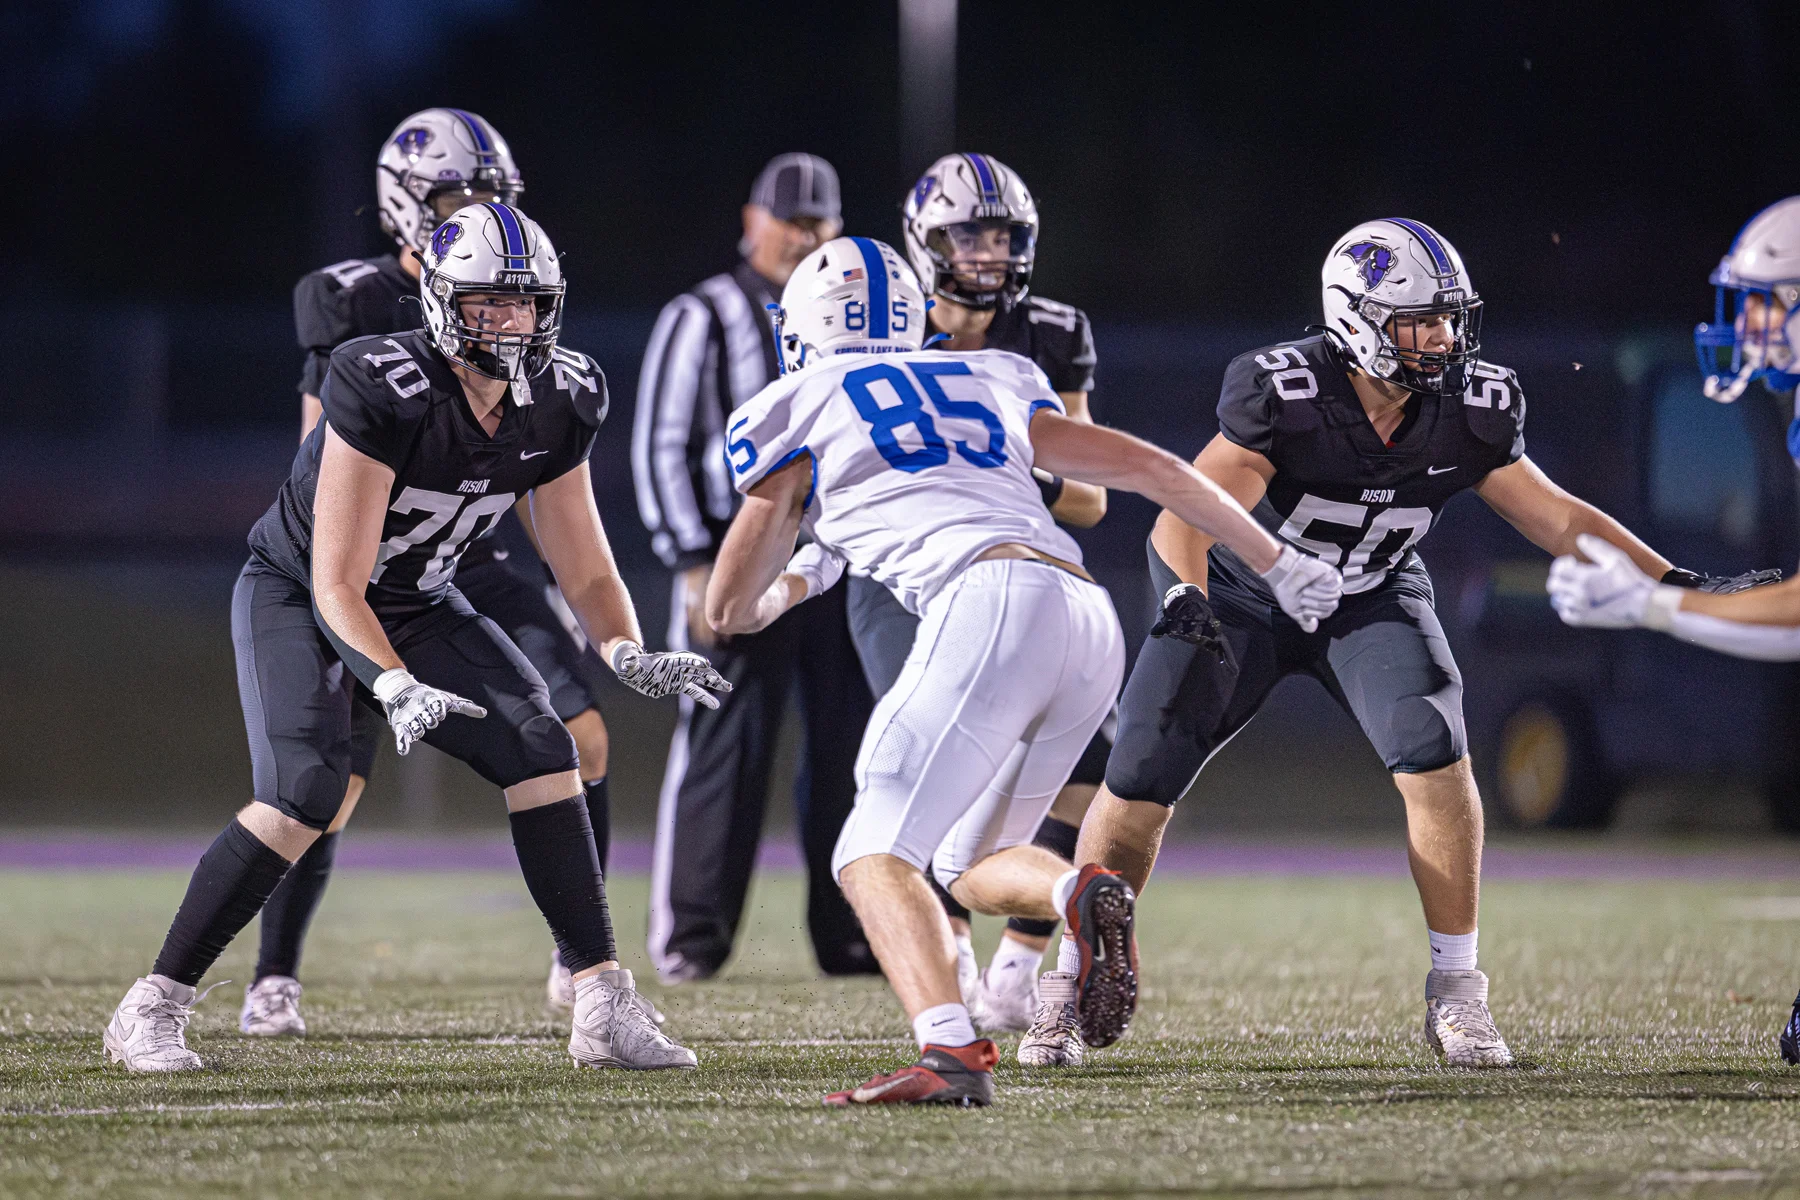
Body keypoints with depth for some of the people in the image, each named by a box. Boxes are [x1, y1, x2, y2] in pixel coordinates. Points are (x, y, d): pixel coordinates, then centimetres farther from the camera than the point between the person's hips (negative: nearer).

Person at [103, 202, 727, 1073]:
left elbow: (586, 572, -2)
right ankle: (152, 1007, -14)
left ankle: (603, 1005, -8)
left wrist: (630, 654, -21)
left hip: (416, 603, 6)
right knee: (305, 790, -25)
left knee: (540, 750, -12)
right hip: (295, 589, -6)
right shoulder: (386, 391, -31)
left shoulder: (555, 406, -11)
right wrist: (397, 687, -44)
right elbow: (336, 584, -30)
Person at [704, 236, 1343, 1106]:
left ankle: (951, 1053, -31)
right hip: (1090, 618, 6)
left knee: (876, 857, -7)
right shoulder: (989, 383, 30)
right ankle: (1080, 895, -13)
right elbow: (1152, 469, 32)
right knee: (970, 863, 20)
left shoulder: (799, 411, 16)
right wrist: (1277, 563, 43)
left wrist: (797, 581, 47)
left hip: (989, 606, -6)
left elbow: (729, 610, 23)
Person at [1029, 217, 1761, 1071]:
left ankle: (1456, 991, -11)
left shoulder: (1469, 412, -15)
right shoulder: (1283, 393, -28)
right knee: (1140, 780, -9)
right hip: (1242, 593, -2)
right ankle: (1070, 991, 11)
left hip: (1369, 603, 2)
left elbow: (1557, 518, -3)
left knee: (1432, 751, -23)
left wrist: (1675, 583, -8)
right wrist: (1186, 605, -54)